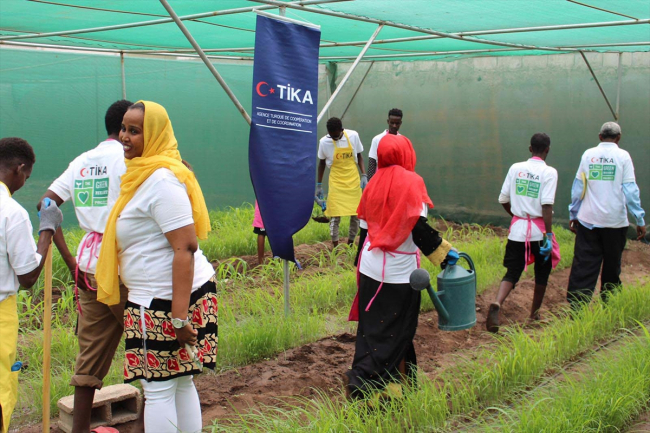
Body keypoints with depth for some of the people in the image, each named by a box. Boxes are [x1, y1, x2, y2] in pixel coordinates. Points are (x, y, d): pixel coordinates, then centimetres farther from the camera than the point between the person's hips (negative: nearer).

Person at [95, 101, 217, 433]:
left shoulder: (162, 180, -17)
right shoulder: (143, 174, 14)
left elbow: (185, 248, -23)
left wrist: (179, 316, -24)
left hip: (165, 300, -10)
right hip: (160, 296, 10)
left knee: (158, 388, -2)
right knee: (180, 382, 15)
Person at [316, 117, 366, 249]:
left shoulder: (353, 136, -8)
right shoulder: (324, 142, -9)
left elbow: (359, 156, 6)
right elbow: (322, 163, 5)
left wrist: (364, 175, -4)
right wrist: (319, 185, 8)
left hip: (353, 181, 2)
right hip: (336, 183, -2)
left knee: (356, 214, 4)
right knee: (335, 216, -5)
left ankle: (350, 245, 19)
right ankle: (335, 247, 4)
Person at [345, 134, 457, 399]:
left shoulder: (375, 181, 6)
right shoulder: (411, 182, -11)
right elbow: (419, 228, -17)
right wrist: (443, 253, -8)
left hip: (370, 266, 6)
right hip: (398, 271, -6)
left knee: (373, 326, 13)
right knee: (394, 332, 2)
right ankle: (361, 379, -6)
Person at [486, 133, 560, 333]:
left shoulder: (515, 168, 3)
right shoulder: (549, 172, -9)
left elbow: (503, 200, 6)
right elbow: (546, 205, -18)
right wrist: (548, 235, -16)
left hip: (517, 229, 3)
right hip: (539, 230, -3)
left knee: (512, 272, 4)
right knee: (542, 272, 18)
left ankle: (497, 304, -22)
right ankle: (535, 313, 27)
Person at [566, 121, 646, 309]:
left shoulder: (588, 154, 4)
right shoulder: (623, 156, -3)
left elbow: (578, 187, 7)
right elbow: (630, 190, -6)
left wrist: (573, 215, 16)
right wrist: (640, 220, -2)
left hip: (588, 221, 1)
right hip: (615, 221, -1)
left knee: (583, 266, 0)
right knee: (611, 267, 13)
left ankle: (576, 308, -6)